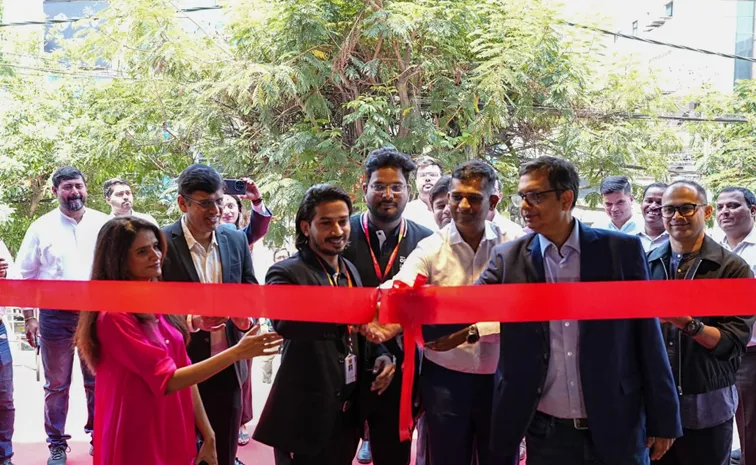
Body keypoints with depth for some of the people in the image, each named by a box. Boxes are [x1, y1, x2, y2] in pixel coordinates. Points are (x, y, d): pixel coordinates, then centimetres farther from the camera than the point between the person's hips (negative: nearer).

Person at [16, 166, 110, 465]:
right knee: (57, 384, 7)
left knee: (98, 381, 8)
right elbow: (26, 276, 4)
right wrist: (29, 318, 1)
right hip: (56, 315, 0)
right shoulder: (41, 228, 1)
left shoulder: (104, 224, 2)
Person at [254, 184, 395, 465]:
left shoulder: (351, 270, 10)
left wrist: (380, 356, -3)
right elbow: (284, 320, -33)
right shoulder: (287, 273, -12)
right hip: (305, 417, -6)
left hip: (347, 413, 6)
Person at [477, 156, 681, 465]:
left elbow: (648, 337, -1)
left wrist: (663, 419, 0)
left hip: (617, 429, -1)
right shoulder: (508, 259, 1)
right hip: (546, 431, 1)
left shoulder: (622, 251, -4)